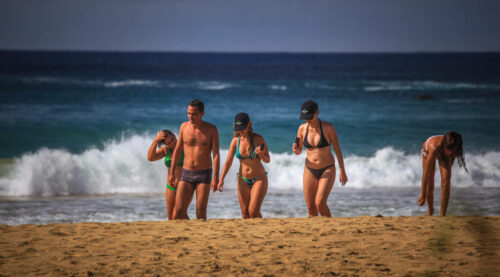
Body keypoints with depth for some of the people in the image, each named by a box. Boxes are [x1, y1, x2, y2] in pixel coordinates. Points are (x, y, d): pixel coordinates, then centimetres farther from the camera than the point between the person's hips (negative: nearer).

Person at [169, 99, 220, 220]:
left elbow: (216, 155, -9)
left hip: (204, 174, -3)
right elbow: (178, 150, 12)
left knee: (201, 213, -6)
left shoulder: (211, 129, -5)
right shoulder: (184, 126, 4)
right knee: (178, 211, -8)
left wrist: (215, 177, -17)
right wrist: (172, 172, 10)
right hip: (186, 174, 3)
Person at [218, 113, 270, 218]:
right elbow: (228, 161, -3)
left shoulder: (258, 139, -11)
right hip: (243, 180, 3)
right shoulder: (236, 141, -3)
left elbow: (267, 160, -5)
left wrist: (261, 154, -28)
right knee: (245, 213, -1)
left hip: (259, 179, -3)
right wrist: (221, 180, -14)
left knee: (253, 211, -16)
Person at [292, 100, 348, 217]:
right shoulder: (302, 128, -1)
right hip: (310, 171, 4)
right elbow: (299, 151, 10)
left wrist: (342, 171, -3)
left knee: (320, 203, -18)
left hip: (327, 170, -4)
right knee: (310, 208, 1)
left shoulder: (328, 127, -11)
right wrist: (295, 149, -14)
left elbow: (337, 149, -3)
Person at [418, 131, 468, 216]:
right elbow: (426, 173, -41)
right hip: (428, 151, -2)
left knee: (446, 182, -17)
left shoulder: (453, 147, -36)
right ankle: (430, 210, 31)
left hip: (443, 153, 2)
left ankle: (443, 214, -10)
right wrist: (422, 194, -36)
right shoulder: (434, 147, -48)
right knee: (429, 186, 0)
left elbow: (452, 156, -8)